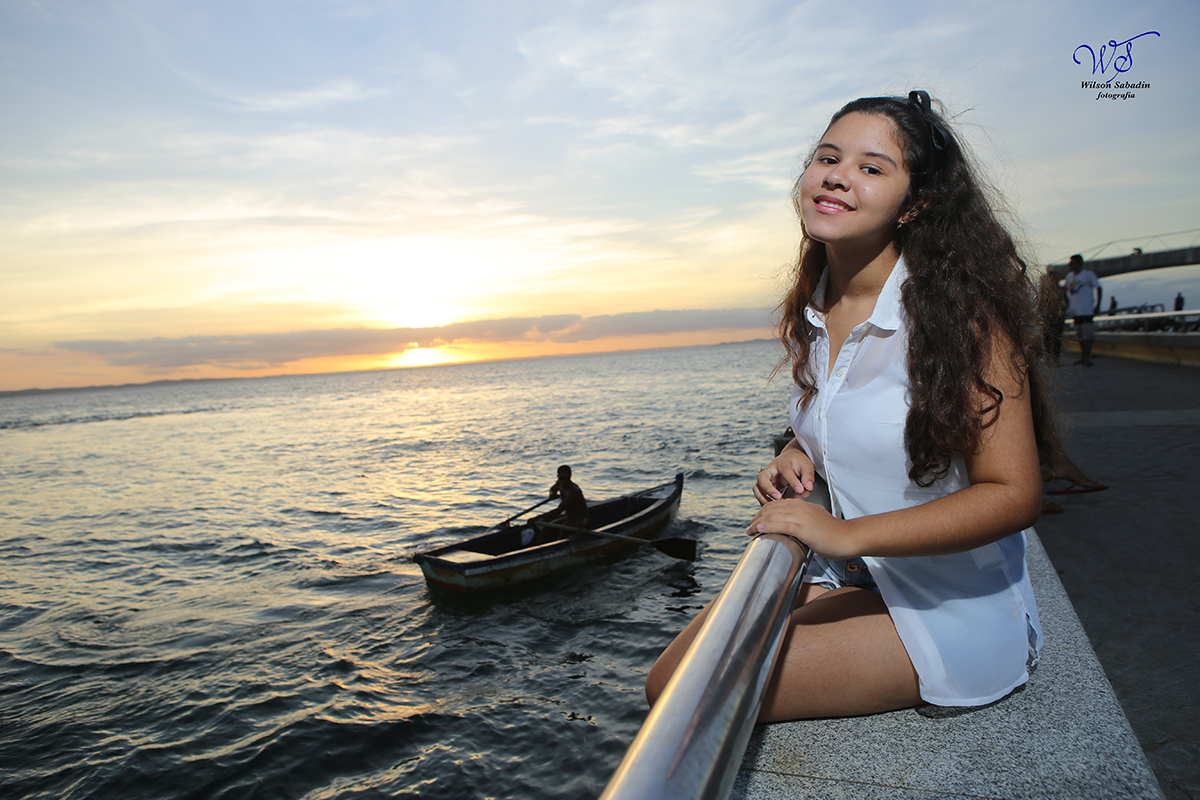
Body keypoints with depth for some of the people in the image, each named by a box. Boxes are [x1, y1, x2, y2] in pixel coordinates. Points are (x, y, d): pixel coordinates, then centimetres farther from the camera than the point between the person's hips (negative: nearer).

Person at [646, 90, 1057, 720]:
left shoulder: (959, 311, -18)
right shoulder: (811, 312, 3)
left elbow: (1013, 494, -20)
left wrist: (847, 534, -29)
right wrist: (798, 455, -3)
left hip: (950, 613, -6)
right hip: (850, 579, 7)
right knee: (670, 677, -2)